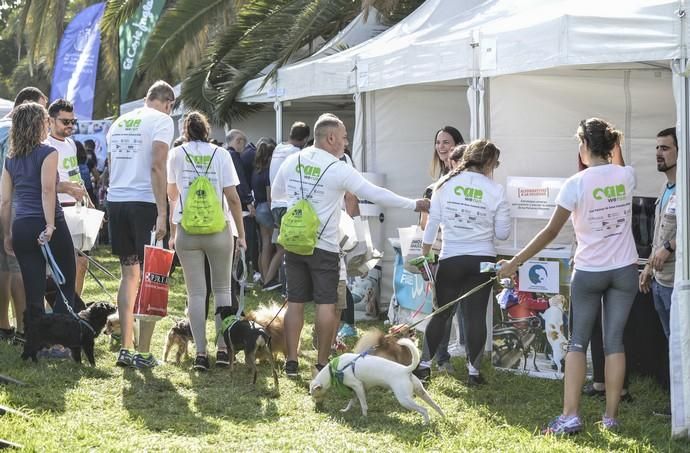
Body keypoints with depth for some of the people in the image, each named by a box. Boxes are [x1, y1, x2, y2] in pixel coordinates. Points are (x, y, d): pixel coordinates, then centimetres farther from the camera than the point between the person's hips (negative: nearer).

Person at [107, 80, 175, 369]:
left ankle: (125, 349, 14)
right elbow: (157, 167, -15)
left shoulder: (119, 123, 17)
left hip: (116, 201, 6)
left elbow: (111, 168, 17)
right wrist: (162, 213, -17)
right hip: (146, 202, -6)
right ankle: (143, 353, -2)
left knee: (129, 275, 15)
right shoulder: (162, 121, -4)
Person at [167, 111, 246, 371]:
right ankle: (223, 349, 7)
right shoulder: (221, 155, -1)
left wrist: (172, 233, 28)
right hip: (219, 230, 0)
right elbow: (232, 198, -5)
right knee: (222, 289, 12)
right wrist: (241, 234, 3)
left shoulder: (176, 154, 4)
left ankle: (201, 352, -2)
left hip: (187, 230, 1)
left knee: (196, 293, 4)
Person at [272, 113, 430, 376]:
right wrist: (414, 205, -3)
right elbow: (376, 194, -11)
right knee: (326, 304, 2)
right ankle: (323, 363, 4)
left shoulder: (292, 161, 2)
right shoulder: (338, 169, -12)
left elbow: (275, 193, 18)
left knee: (295, 302, 8)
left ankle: (291, 362, 9)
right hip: (324, 247, -5)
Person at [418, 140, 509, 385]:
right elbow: (502, 233, -2)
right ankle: (473, 369, 5)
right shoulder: (496, 191, -6)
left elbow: (433, 223, 1)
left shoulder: (445, 184, -3)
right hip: (482, 260, -1)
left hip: (450, 259, 1)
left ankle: (425, 363, 14)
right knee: (476, 315, 3)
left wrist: (425, 254, 12)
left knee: (441, 314, 11)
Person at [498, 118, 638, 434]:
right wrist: (615, 147, 26)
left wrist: (515, 263, -5)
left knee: (577, 342, 5)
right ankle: (611, 417, 5)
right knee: (614, 341, 6)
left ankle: (570, 416, -3)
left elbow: (550, 232, -12)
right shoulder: (627, 176, -3)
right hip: (624, 270, 3)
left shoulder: (576, 184, -14)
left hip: (588, 272, -3)